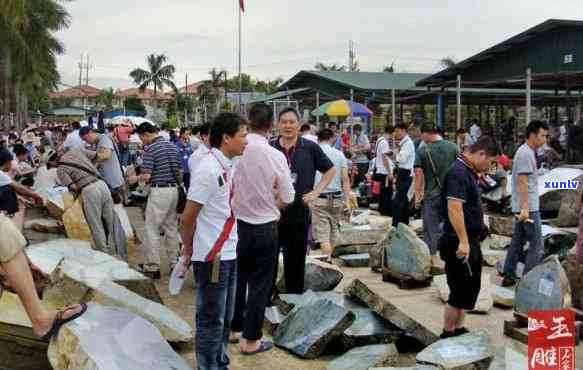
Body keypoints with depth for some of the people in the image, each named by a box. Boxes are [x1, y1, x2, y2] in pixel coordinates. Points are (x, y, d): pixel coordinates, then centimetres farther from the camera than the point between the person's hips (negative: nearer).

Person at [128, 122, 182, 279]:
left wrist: (135, 179, 4)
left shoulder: (150, 149, -11)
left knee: (152, 230, 0)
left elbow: (146, 176, -14)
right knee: (172, 228, 13)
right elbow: (180, 171, 14)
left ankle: (152, 267, 2)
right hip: (174, 190, 7)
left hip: (159, 191, -7)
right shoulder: (172, 146, 11)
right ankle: (174, 264, 17)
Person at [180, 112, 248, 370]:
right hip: (212, 257, -8)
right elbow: (188, 217, -15)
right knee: (211, 320, 5)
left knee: (225, 318, 19)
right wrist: (188, 250, -1)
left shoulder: (228, 166, 7)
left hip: (229, 254, 8)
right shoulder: (208, 170, -19)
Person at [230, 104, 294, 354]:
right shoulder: (275, 156, -16)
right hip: (264, 227, -3)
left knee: (237, 277, 19)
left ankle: (233, 329, 33)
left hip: (236, 222, 3)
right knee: (259, 283, 9)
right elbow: (287, 198, -8)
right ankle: (251, 340, 16)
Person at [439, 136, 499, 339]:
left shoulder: (469, 171, 13)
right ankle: (447, 335, 8)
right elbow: (454, 208, -29)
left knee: (470, 288, 18)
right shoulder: (458, 172, -20)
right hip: (459, 243, -11)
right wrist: (463, 242, -29)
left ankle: (459, 330, 29)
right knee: (460, 292, -3)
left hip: (469, 241, 11)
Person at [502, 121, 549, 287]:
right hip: (529, 207, -10)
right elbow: (523, 182, -22)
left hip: (523, 207, 10)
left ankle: (508, 277, 18)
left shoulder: (527, 152, 16)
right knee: (537, 245, -5)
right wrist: (525, 208, -26)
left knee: (517, 242, 13)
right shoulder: (526, 153, -16)